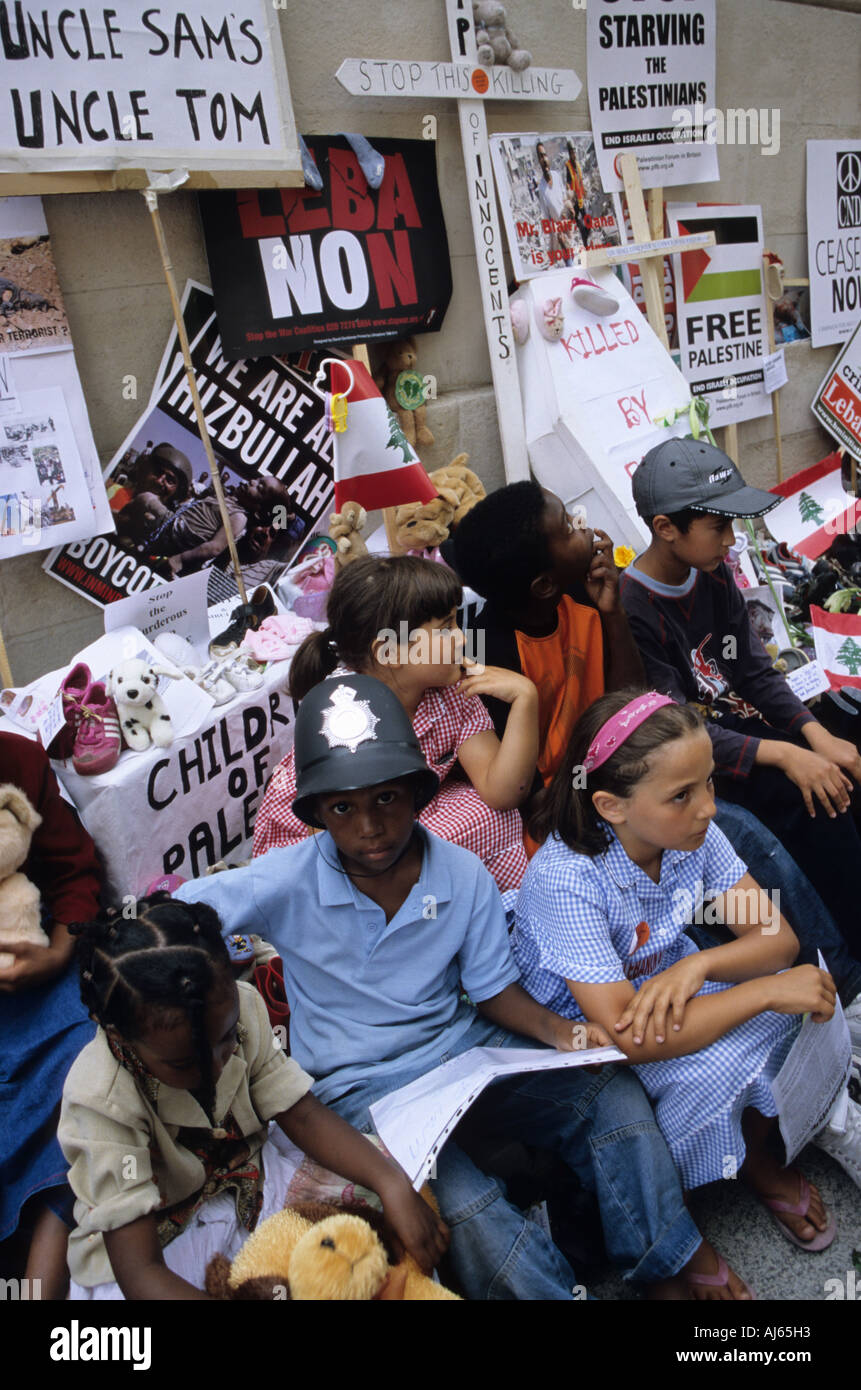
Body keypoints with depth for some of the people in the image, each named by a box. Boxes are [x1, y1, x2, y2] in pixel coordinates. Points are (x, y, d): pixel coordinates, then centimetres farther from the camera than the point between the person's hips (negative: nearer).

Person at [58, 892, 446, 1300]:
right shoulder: (102, 1101, -31)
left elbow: (301, 1114, -10)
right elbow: (139, 1273, -34)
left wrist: (391, 1182, -26)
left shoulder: (238, 1007, -17)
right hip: (153, 1233, -4)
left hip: (246, 1184, 4)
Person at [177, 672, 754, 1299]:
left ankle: (673, 1258, 9)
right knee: (463, 1206, -32)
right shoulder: (288, 884, -15)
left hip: (465, 1048, 4)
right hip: (364, 1087, -3)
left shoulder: (464, 877, -6)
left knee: (613, 1094, -14)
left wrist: (561, 1032, -15)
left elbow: (494, 988, 4)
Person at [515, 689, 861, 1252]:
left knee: (807, 1000, -17)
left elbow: (778, 939, -10)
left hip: (670, 986, 6)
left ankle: (754, 1155, 9)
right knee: (712, 1068, -31)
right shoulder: (564, 881, -34)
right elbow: (630, 1038, -36)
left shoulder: (694, 834, -15)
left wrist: (698, 965, -32)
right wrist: (767, 991, -35)